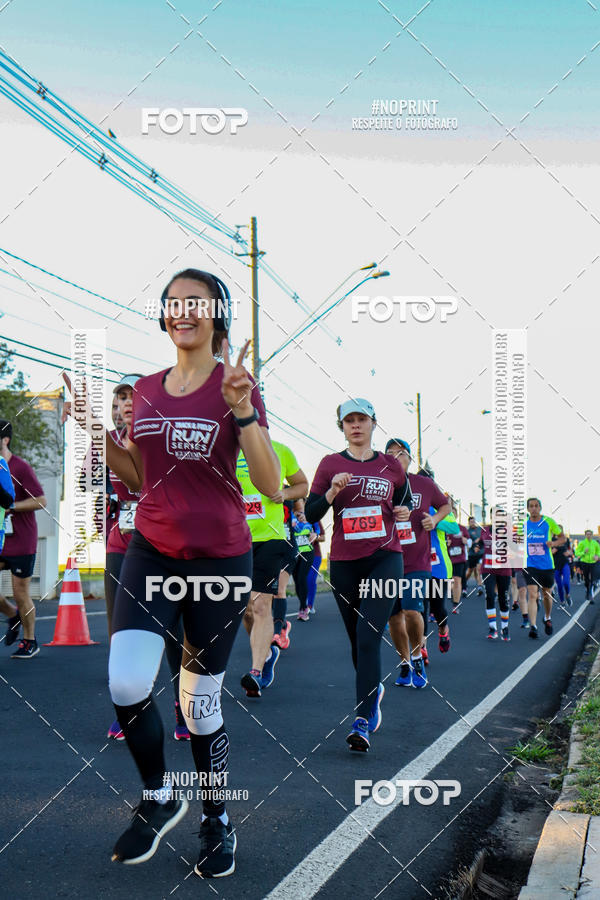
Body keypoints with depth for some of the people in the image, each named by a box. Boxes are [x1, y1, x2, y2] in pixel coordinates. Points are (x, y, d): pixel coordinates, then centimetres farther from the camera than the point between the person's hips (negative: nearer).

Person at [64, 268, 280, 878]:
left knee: (200, 703, 4)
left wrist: (241, 410, -26)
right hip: (151, 552, 3)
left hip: (219, 559, -3)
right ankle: (158, 798, 15)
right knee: (126, 685, -13)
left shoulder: (236, 386, -6)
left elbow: (271, 486, -14)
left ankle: (217, 821, 29)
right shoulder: (147, 389, 8)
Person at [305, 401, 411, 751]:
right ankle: (374, 691, 41)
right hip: (344, 562, 2)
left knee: (368, 638, -15)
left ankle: (363, 722, -16)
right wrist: (332, 493, -16)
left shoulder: (391, 465, 7)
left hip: (384, 558, -1)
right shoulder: (330, 464, 4)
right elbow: (311, 514, 2)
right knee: (357, 640, 12)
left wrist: (405, 510, 0)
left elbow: (407, 501, 23)